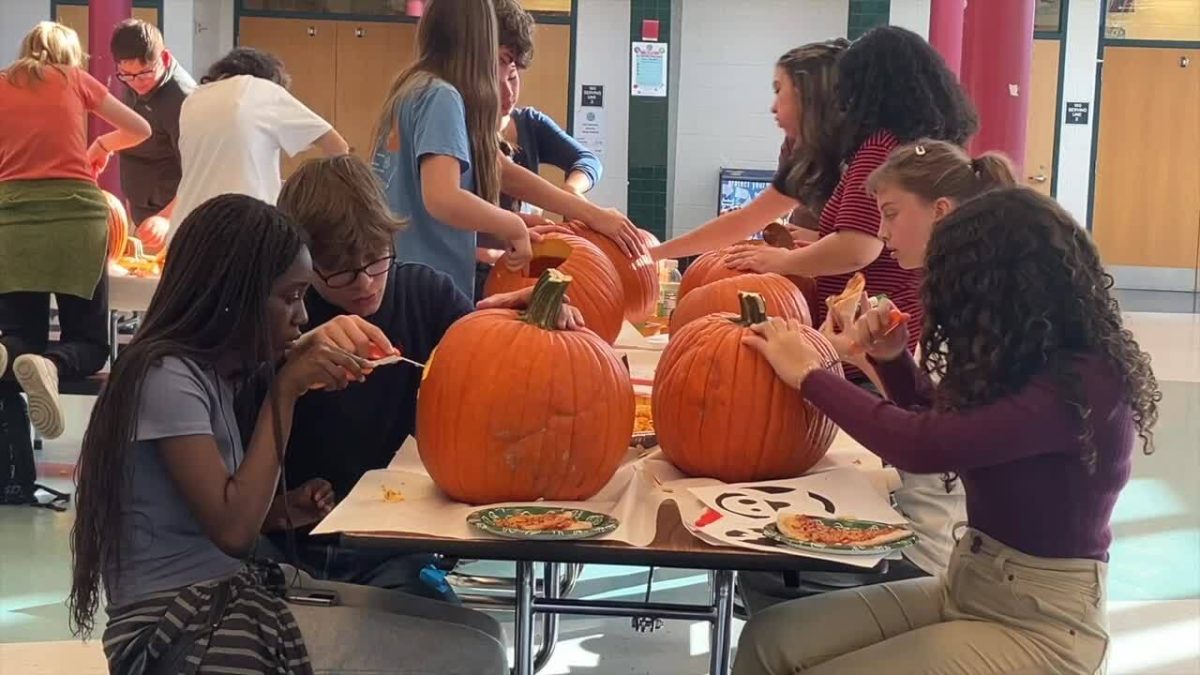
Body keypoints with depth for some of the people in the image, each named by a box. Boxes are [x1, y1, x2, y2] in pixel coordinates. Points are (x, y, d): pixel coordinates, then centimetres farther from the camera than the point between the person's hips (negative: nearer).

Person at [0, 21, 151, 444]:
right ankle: (50, 366, -29)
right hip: (77, 214, -1)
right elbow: (141, 130, 22)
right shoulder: (75, 78, 13)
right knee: (89, 341, 7)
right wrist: (100, 145, 41)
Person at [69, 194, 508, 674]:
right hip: (177, 631, -9)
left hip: (227, 596, 9)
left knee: (474, 632, -2)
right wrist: (284, 391, -16)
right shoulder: (168, 376, -15)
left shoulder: (211, 371, 12)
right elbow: (234, 532, -22)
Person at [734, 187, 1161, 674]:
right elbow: (940, 424, 24)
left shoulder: (1084, 384, -22)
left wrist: (808, 375, -16)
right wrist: (893, 358, 4)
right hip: (966, 591, 8)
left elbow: (926, 446, -30)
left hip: (1039, 628, -8)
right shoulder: (1029, 361, 5)